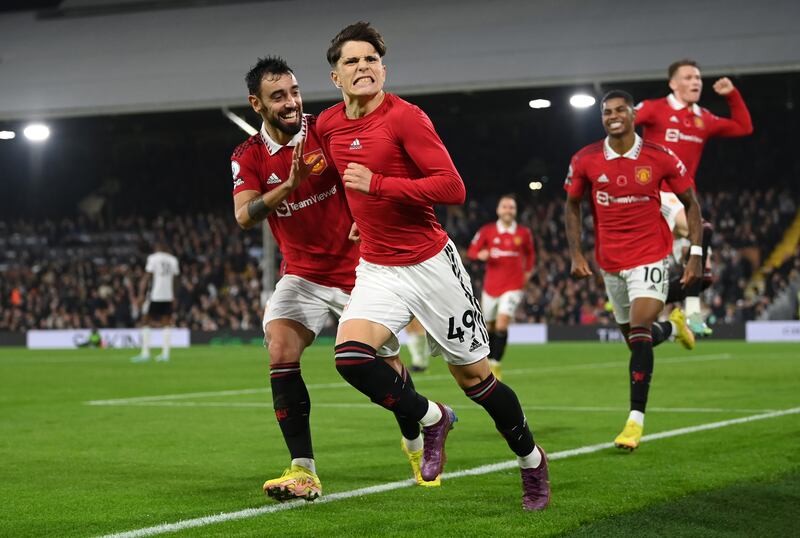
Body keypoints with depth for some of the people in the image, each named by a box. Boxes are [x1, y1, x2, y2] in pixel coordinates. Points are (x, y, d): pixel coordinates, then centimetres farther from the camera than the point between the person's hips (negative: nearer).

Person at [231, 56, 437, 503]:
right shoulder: (249, 157, -3)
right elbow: (244, 216, -17)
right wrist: (289, 185, -32)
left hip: (357, 269, -1)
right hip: (302, 274, 1)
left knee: (387, 364, 7)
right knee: (281, 352, -21)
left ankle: (416, 443, 36)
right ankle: (303, 471, -18)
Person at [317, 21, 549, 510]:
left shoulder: (405, 117, -15)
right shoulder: (329, 125, 3)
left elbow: (453, 188, -21)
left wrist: (378, 185, -26)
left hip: (430, 264, -5)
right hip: (376, 269, 5)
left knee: (473, 377, 3)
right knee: (350, 355, -21)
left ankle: (532, 461, 28)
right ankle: (431, 418, 5)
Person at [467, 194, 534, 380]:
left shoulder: (524, 233, 1)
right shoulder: (487, 231, -1)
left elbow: (530, 253, 19)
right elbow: (471, 251, 2)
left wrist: (528, 271, 10)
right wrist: (480, 254, -19)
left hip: (513, 286, -2)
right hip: (491, 286, 2)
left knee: (502, 324, -18)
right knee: (489, 326, 11)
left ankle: (495, 365, -11)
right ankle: (488, 361, 32)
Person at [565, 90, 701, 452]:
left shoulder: (660, 158, -9)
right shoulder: (585, 161, -4)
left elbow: (690, 203, 2)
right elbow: (572, 206, 10)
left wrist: (696, 253, -4)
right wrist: (575, 254, 1)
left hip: (650, 256, -3)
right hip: (610, 262, 4)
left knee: (639, 333, -18)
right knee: (634, 337, 14)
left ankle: (636, 419, -13)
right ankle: (672, 326, 51)